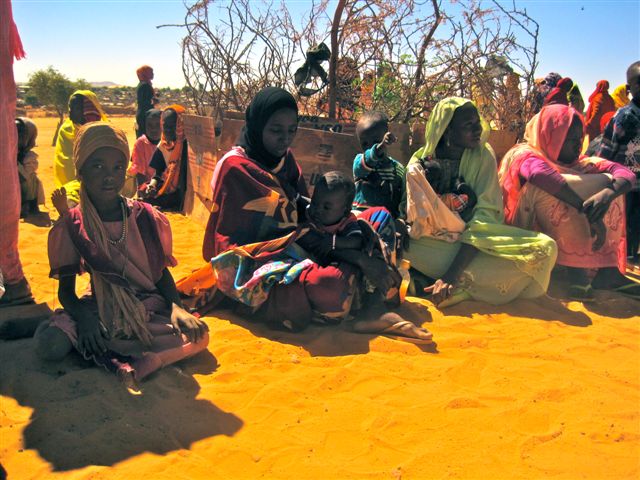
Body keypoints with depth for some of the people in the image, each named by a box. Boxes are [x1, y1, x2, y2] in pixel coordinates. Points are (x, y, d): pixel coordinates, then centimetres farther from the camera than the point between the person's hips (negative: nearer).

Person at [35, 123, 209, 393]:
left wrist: (176, 307, -15)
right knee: (49, 344, -28)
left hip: (150, 310, 1)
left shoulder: (147, 218, -2)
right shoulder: (71, 227, -3)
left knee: (198, 336, -25)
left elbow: (162, 272, 5)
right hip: (99, 310, -1)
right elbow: (65, 290, -1)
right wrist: (83, 317, -23)